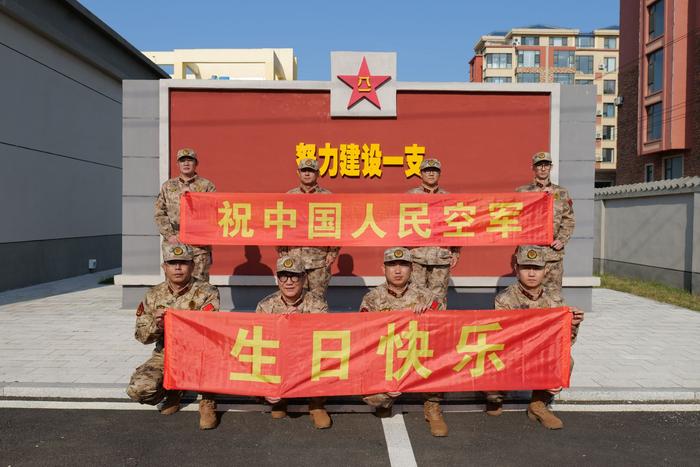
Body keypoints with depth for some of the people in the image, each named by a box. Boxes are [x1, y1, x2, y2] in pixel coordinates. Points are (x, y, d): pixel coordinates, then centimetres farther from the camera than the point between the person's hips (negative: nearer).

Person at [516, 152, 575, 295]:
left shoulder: (562, 192, 13)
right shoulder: (522, 191, 6)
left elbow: (569, 220, 11)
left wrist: (562, 240, -4)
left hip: (554, 252, 2)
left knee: (554, 293, 4)